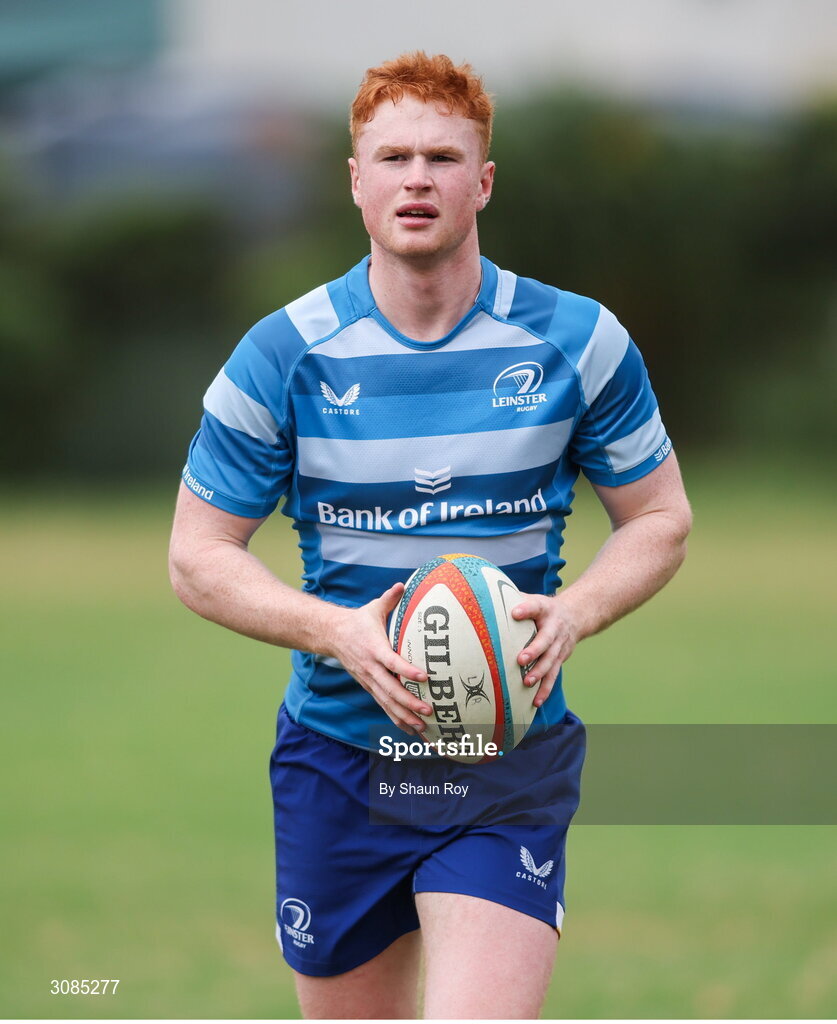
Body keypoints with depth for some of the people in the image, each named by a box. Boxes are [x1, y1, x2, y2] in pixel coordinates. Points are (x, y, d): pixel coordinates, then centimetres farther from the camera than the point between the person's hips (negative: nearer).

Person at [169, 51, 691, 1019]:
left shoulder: (577, 342, -2)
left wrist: (569, 615, -13)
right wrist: (338, 630, -17)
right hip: (337, 749, 2)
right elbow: (199, 557, 1)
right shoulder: (281, 356, -4)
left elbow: (659, 518, 8)